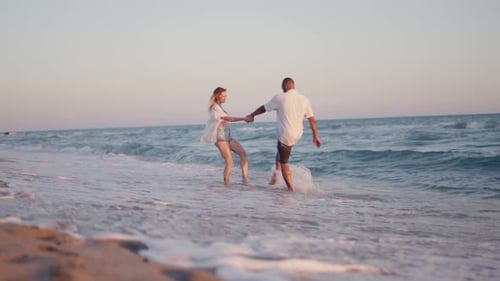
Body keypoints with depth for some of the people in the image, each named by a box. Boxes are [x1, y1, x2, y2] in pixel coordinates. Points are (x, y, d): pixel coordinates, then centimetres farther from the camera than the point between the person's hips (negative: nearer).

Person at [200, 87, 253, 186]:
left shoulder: (219, 107, 16)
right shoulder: (215, 108, -11)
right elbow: (228, 119, -17)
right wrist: (244, 118, -19)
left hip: (228, 136, 9)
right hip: (220, 138, -9)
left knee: (243, 153, -6)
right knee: (229, 161, -15)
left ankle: (245, 178, -12)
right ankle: (226, 184, -6)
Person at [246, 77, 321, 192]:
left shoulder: (279, 98, -9)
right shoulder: (304, 99, 1)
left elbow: (264, 108, 7)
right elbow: (312, 120, 3)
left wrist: (252, 115, 24)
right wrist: (315, 136, 11)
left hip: (285, 135, -5)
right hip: (298, 135, 5)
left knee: (284, 164, 8)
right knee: (280, 151, 34)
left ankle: (291, 189, 10)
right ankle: (276, 173, 29)